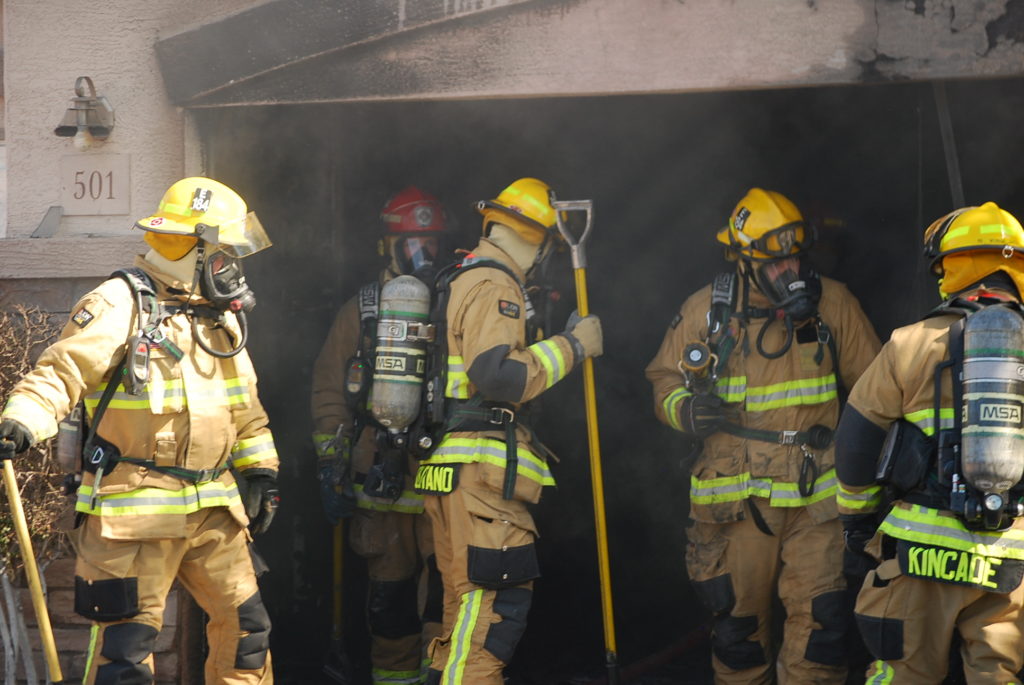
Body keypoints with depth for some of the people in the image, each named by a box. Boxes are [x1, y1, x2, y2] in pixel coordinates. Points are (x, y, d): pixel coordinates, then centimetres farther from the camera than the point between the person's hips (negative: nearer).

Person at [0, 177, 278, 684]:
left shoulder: (222, 316, 16)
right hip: (136, 506, -7)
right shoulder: (120, 306, -9)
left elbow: (244, 405, 26)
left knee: (245, 624, 12)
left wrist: (260, 470, 25)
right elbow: (62, 370, -17)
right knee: (127, 639, -6)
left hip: (212, 507, 7)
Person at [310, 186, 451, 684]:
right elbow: (330, 394, 8)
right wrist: (331, 469, 1)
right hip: (382, 477, 1)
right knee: (390, 590, 7)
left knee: (449, 580, -11)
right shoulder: (361, 312, 9)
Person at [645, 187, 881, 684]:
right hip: (736, 497, 0)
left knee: (822, 619, -9)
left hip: (816, 495, 0)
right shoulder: (706, 311, 1)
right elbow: (665, 381, 10)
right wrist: (687, 410, -13)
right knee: (738, 619, 6)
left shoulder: (832, 303, 2)